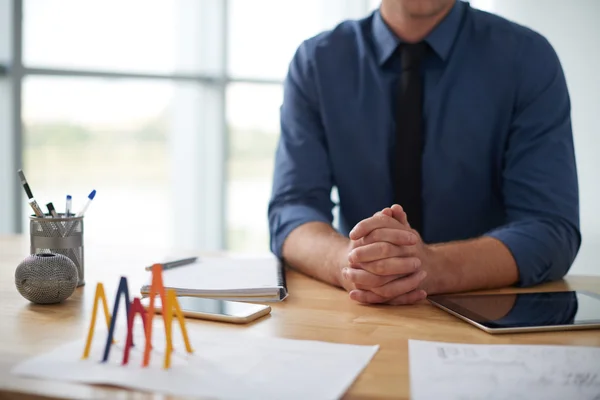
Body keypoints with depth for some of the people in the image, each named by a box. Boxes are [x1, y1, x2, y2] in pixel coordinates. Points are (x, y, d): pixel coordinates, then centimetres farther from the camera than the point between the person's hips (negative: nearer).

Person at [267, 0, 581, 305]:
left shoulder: (528, 57, -8)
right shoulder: (315, 62, -4)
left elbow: (553, 229, -14)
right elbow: (290, 212, -9)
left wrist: (433, 266, -33)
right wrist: (347, 262, -32)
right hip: (356, 313, 1)